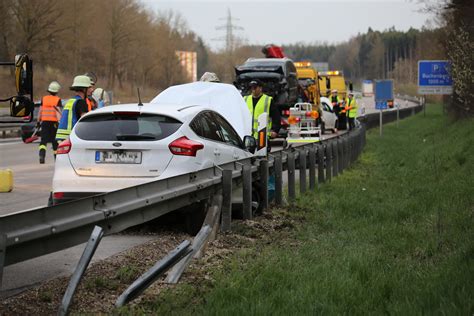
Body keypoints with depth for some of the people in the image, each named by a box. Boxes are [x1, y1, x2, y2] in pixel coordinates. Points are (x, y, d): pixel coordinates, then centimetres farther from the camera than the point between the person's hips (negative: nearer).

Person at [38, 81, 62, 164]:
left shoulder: (44, 99, 5)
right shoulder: (58, 100, -3)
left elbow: (40, 111, 9)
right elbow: (58, 111, -12)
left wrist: (39, 121, 17)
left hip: (45, 121, 1)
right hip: (54, 122, -1)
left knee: (43, 140, -3)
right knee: (55, 141, 13)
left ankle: (42, 155, -25)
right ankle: (56, 157, 23)